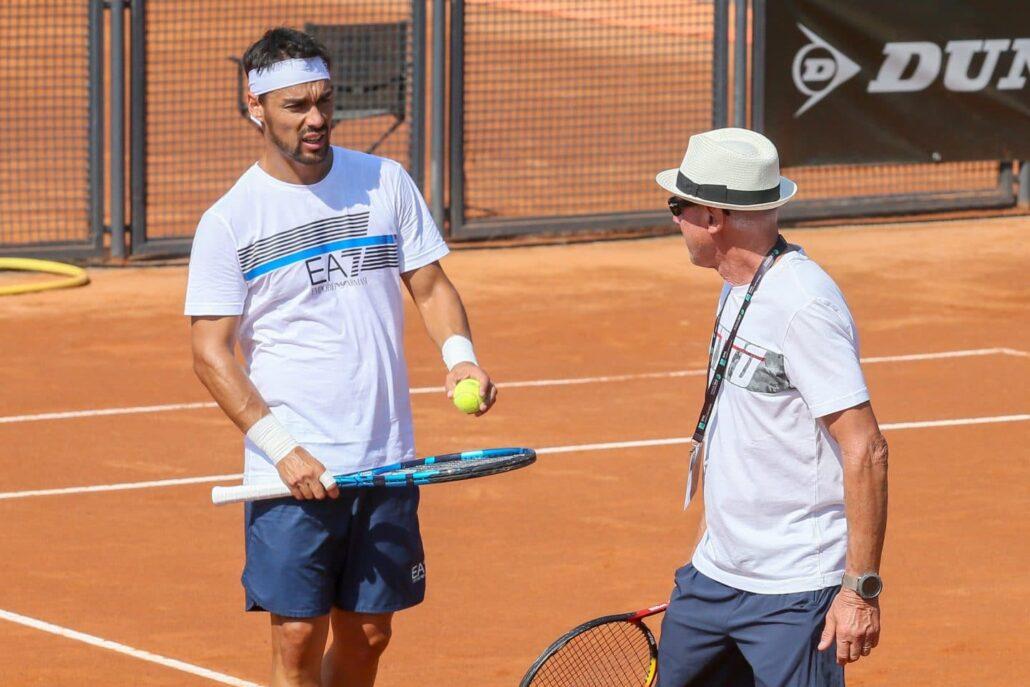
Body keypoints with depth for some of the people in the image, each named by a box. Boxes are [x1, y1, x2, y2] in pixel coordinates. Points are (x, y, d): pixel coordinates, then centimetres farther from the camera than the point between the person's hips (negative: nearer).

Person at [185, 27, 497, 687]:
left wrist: (460, 354, -10)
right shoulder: (229, 222, -3)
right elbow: (211, 353, -5)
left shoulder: (386, 182, 7)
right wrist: (282, 447, -16)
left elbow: (431, 285, 12)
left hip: (387, 464, 3)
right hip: (292, 472, -3)